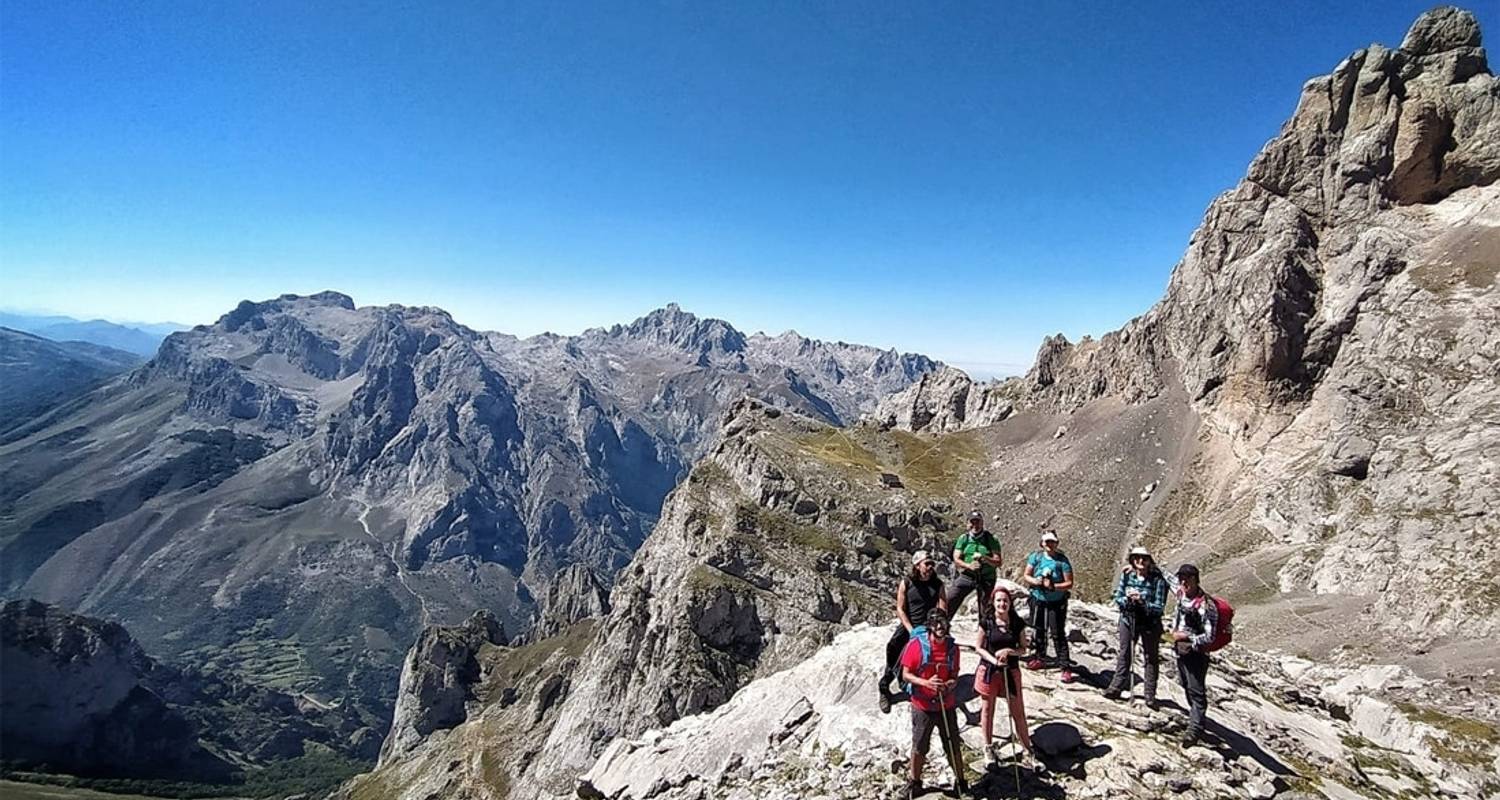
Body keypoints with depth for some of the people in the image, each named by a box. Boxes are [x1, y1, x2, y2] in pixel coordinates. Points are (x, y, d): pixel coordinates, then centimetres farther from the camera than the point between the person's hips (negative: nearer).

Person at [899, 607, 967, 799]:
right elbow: (906, 675, -10)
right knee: (919, 747, 10)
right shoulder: (916, 644, -13)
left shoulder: (952, 647, -2)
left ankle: (961, 782, 31)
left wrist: (952, 683, -16)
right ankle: (914, 782, 31)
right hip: (922, 706, -2)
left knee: (954, 746, 10)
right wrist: (926, 682, -25)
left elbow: (954, 676, 7)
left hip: (947, 706, 2)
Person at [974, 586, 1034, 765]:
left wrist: (1009, 651, -17)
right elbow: (978, 647, -4)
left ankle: (1027, 746, 24)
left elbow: (1023, 649, 1)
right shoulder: (986, 622, -10)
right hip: (989, 671, -1)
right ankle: (988, 747, 30)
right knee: (988, 710, 12)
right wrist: (993, 659, -18)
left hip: (1011, 671, 1)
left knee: (1018, 711, 7)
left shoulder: (1017, 623, -6)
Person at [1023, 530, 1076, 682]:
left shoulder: (1062, 560, -13)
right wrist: (1034, 581, -19)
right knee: (1040, 630, 19)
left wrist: (1054, 586, -27)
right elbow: (1026, 576, 1)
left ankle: (1066, 667, 1)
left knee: (1058, 634, -6)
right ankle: (1040, 658, 37)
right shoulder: (1036, 557, -3)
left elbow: (1069, 584, -13)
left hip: (1057, 603, -4)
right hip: (1038, 600, 4)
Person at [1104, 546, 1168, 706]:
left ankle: (1150, 695, 18)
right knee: (1124, 654, 13)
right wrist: (1127, 599, -23)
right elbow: (1117, 599, -3)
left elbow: (1159, 608, -17)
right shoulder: (1126, 575, -7)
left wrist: (1142, 601, -32)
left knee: (1151, 658, 8)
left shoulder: (1158, 580, -17)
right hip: (1128, 619, 3)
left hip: (1150, 623, -3)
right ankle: (1116, 687, 22)